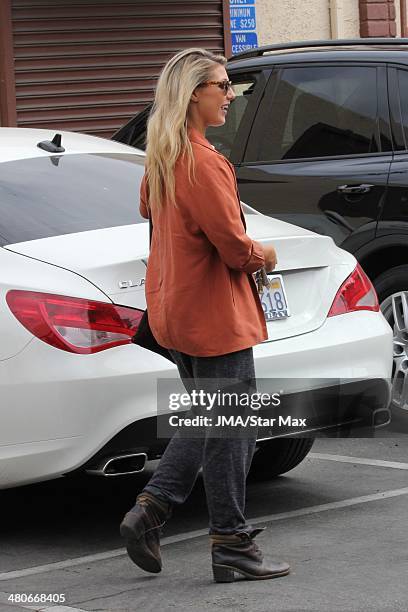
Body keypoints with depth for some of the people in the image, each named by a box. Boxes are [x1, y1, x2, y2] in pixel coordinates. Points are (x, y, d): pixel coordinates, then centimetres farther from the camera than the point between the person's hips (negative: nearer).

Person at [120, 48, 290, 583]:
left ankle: (148, 512, 13)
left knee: (206, 421, 19)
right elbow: (234, 245, -23)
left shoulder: (161, 157, 8)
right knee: (231, 431, 0)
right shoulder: (202, 162, -22)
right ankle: (232, 544, 7)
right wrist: (263, 255, 1)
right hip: (214, 313, -10)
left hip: (175, 308, 10)